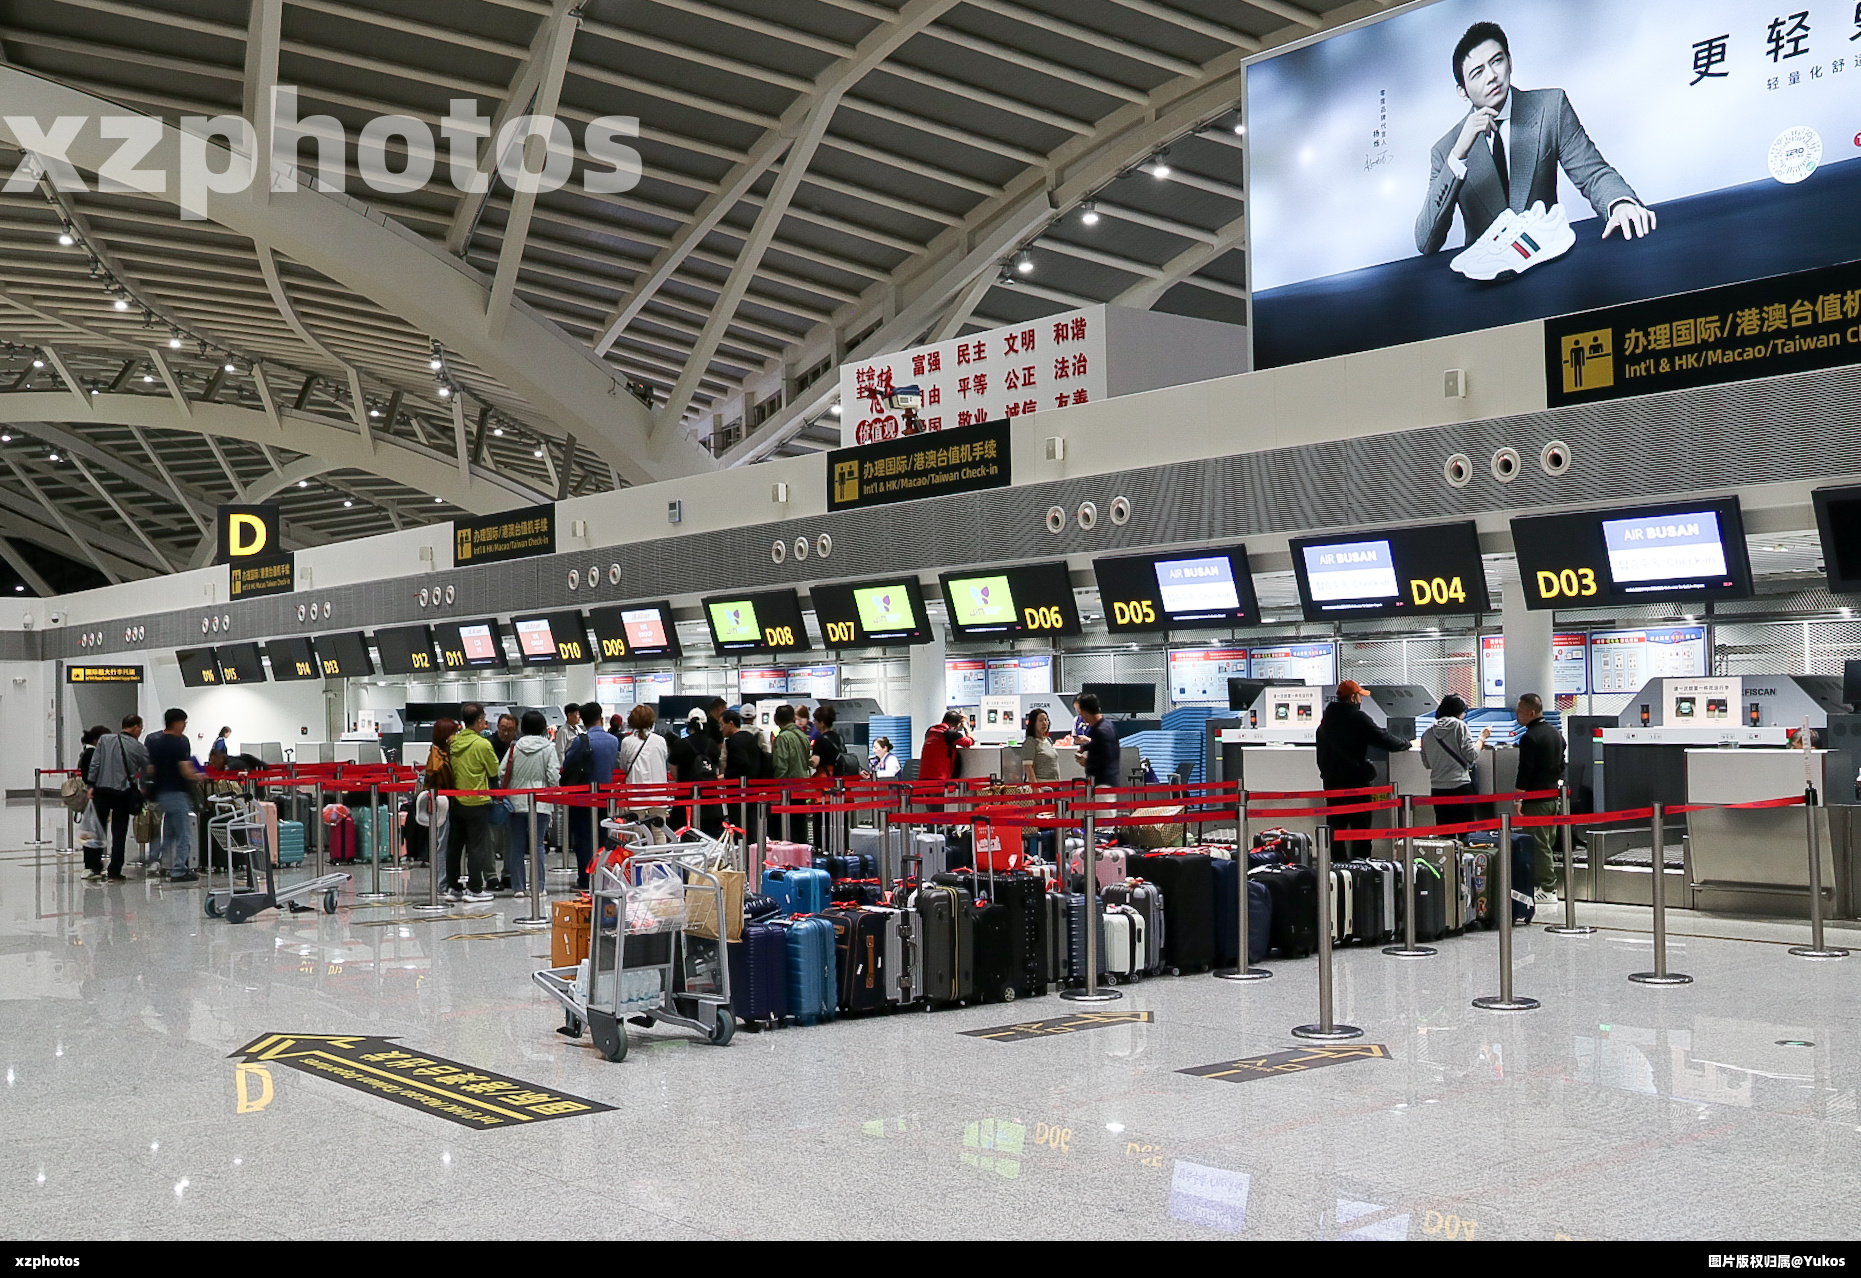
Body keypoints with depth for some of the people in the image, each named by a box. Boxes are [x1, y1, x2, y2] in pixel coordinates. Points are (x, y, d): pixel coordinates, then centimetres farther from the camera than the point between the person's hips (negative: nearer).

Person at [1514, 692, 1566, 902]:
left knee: (1539, 844, -4)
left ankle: (1547, 889, -3)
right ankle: (1551, 886, 17)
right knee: (1549, 841, 14)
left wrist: (1518, 802, -14)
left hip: (1536, 798, -9)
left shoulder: (1530, 738, -16)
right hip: (1555, 796, 9)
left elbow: (1524, 772, -17)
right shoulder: (1556, 733, 13)